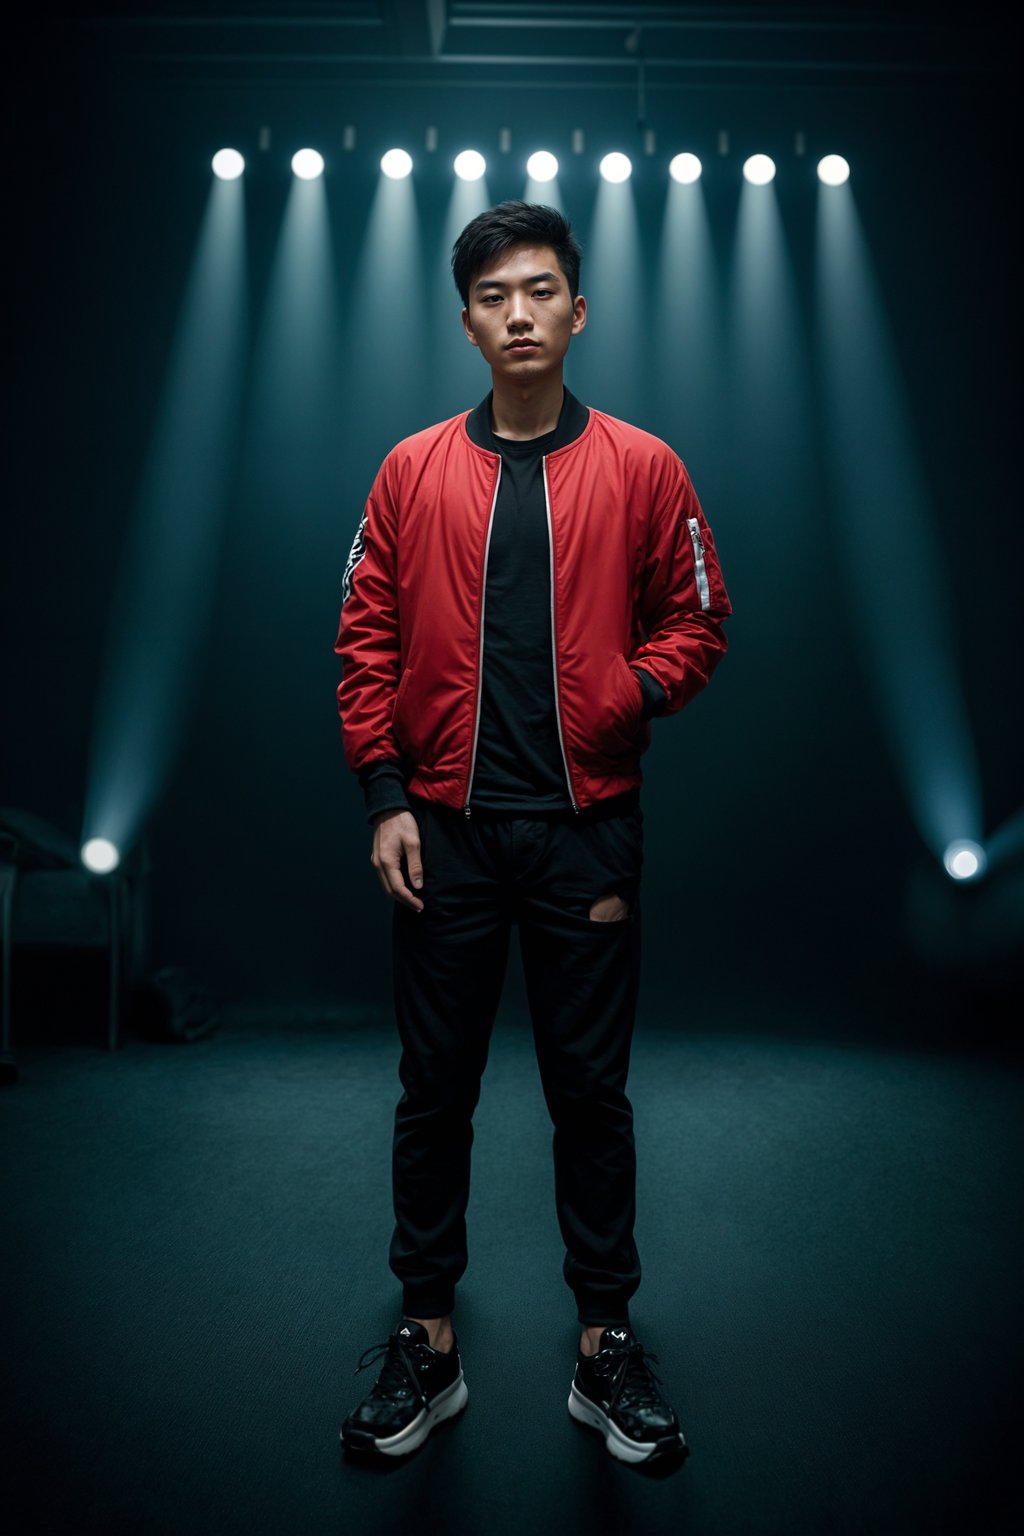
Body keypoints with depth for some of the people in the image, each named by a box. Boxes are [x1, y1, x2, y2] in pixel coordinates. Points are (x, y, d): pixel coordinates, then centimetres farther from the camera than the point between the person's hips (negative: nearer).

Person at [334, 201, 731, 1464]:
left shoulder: (641, 467, 4)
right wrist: (385, 800, -3)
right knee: (435, 1088, 9)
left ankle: (606, 1345, 26)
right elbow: (366, 640, 4)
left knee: (591, 1090, 9)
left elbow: (696, 618, 8)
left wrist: (641, 690, -13)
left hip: (586, 827, -1)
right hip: (445, 828, 1)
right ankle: (428, 1342, 26)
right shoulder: (413, 471, 6)